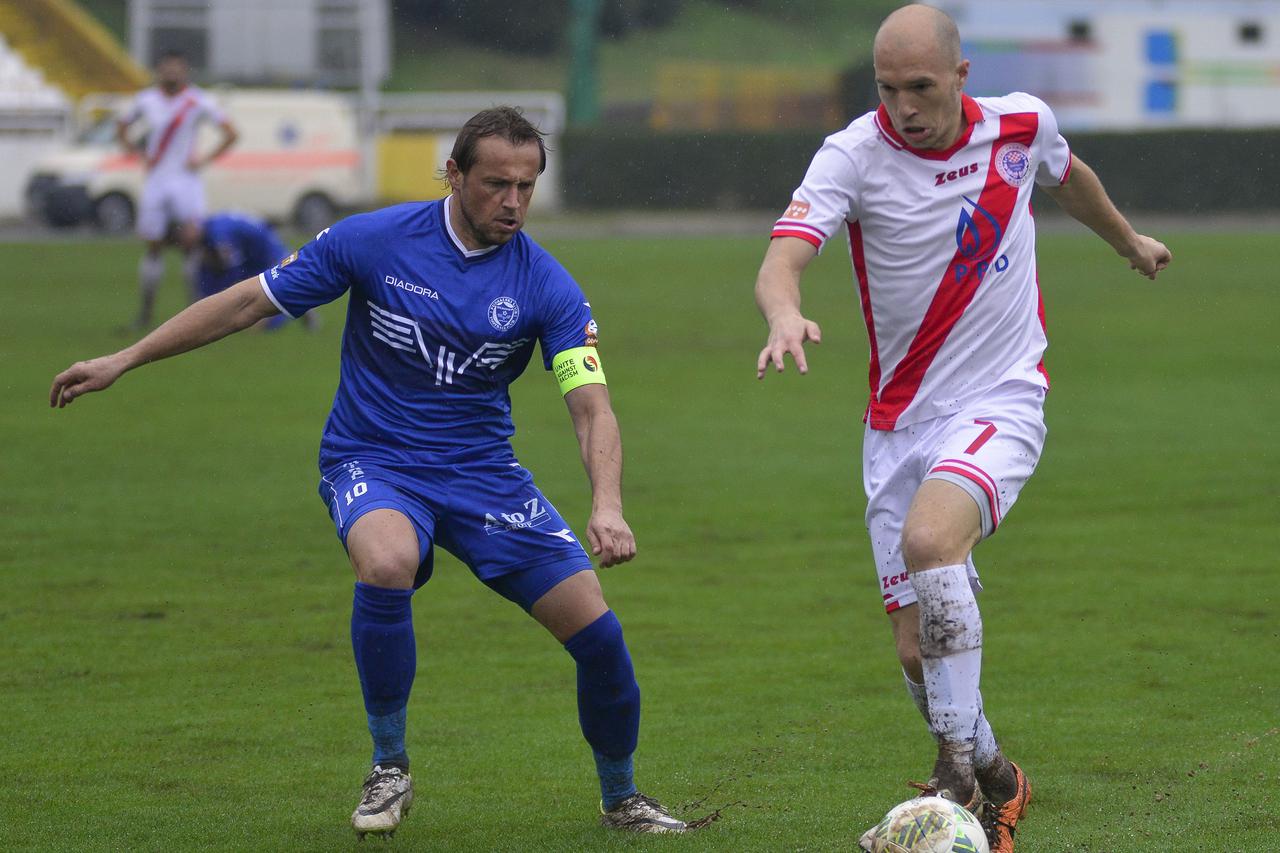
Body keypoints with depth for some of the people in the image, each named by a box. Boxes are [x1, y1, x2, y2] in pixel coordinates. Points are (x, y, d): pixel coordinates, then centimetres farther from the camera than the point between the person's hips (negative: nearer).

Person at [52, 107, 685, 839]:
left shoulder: (546, 286, -8)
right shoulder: (373, 242, -11)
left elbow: (591, 404, -14)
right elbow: (249, 302, -2)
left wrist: (608, 507, -33)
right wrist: (122, 362, -1)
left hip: (483, 470, 2)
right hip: (373, 460, -2)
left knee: (598, 630, -8)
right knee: (387, 565, -37)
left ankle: (621, 798, 21)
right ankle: (390, 768, -15)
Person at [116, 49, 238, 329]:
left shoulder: (198, 101, -2)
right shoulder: (146, 100, 6)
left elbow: (231, 133, 1)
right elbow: (121, 128, 21)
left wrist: (206, 159, -6)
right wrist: (138, 154, 7)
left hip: (186, 180, -2)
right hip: (155, 182, 2)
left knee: (190, 239, -14)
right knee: (153, 246, 2)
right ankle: (145, 313, 8)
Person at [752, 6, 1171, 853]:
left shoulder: (1021, 124, -3)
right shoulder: (854, 155, -11)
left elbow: (1069, 176, 22)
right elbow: (783, 257, -26)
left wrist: (1129, 240, 41)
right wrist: (785, 315, -50)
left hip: (1001, 403, -1)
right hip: (900, 424, 1)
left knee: (929, 538, -31)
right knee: (918, 649, -1)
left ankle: (964, 764, -22)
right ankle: (995, 785, 25)